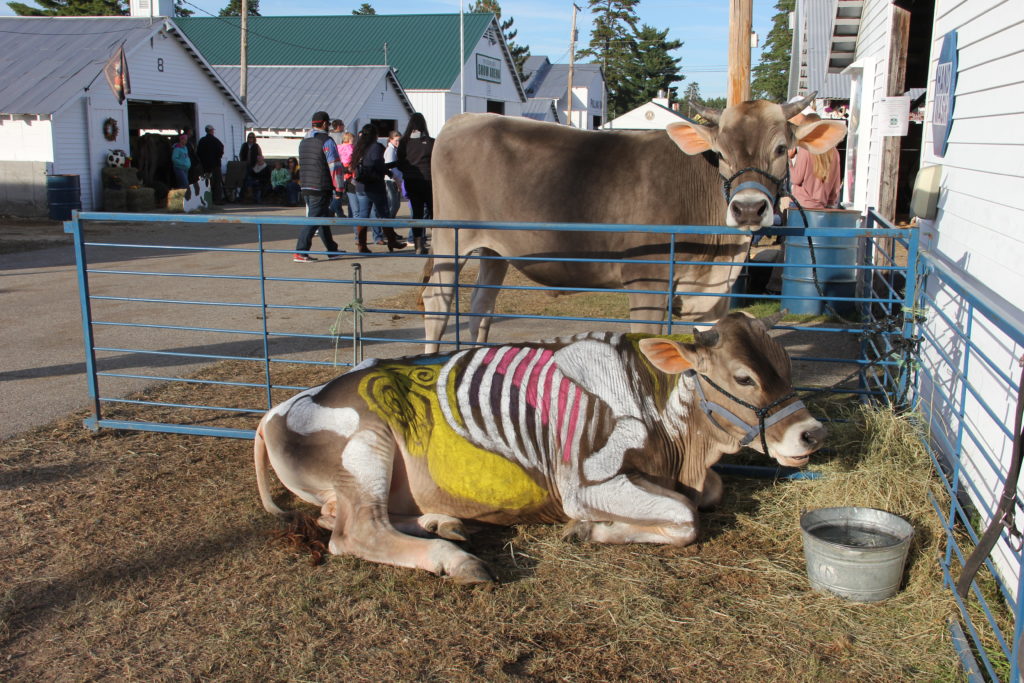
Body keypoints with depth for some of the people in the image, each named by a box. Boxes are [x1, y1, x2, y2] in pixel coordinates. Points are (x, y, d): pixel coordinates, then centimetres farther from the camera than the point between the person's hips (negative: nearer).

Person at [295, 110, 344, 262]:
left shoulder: (304, 142, 16)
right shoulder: (326, 141, -10)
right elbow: (335, 166, -14)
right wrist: (339, 189, -9)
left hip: (305, 187, 8)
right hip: (320, 188, -8)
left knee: (323, 218, 16)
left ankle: (332, 250, 23)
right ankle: (300, 253, -10)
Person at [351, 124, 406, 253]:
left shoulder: (358, 148, 9)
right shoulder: (376, 147, -11)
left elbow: (353, 167, 10)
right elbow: (379, 166, -15)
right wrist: (388, 172, 1)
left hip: (360, 187, 6)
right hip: (375, 187, -6)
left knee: (362, 215, 6)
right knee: (384, 215, 5)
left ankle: (362, 245, 4)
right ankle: (391, 241, 13)